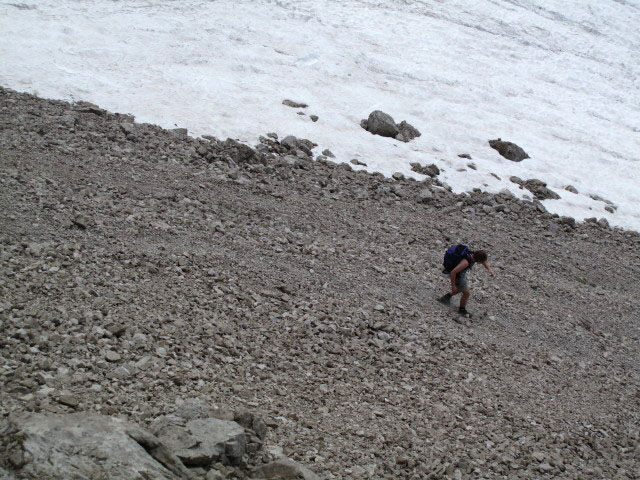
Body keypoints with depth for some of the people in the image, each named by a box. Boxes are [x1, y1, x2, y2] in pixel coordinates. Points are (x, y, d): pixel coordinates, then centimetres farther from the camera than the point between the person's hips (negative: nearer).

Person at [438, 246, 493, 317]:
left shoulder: (474, 254, -16)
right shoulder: (466, 262, -39)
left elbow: (485, 262, 4)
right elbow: (453, 272, -37)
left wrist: (489, 269, -14)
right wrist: (453, 285, -27)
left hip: (461, 272, 8)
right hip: (456, 276, -8)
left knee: (462, 288, 29)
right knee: (467, 293, 2)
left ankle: (446, 297, 41)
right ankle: (462, 310, 26)